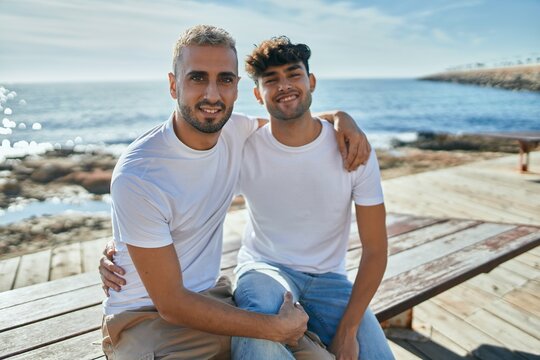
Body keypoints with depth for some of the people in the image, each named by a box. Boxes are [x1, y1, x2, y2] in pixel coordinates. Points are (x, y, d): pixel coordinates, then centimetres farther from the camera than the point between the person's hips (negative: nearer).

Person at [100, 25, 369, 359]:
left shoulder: (235, 130, -5)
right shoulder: (137, 177, -24)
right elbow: (171, 305, -20)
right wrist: (277, 327, -18)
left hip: (212, 298, 5)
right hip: (146, 317, -4)